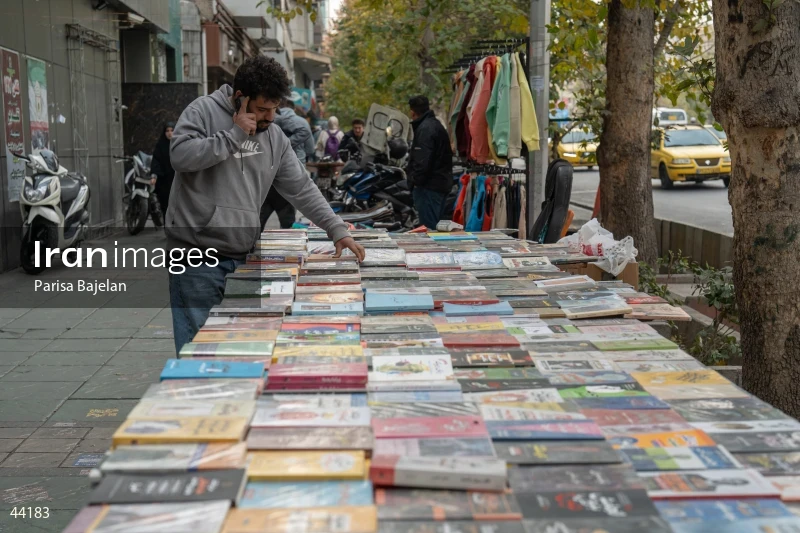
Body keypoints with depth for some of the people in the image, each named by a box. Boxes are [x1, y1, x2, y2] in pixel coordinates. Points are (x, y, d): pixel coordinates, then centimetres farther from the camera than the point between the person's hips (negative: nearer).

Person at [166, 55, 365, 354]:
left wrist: (337, 229, 6)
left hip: (242, 257, 5)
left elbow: (301, 189, 13)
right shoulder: (203, 112, -2)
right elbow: (180, 156, -18)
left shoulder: (274, 136, 12)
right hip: (198, 256, -5)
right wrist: (235, 134, -14)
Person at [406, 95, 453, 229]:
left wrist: (415, 180, -13)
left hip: (430, 184, -11)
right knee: (436, 225, 16)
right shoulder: (436, 125, 18)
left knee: (428, 227, -9)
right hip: (442, 182, 11)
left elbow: (423, 160, -24)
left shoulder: (425, 128, -14)